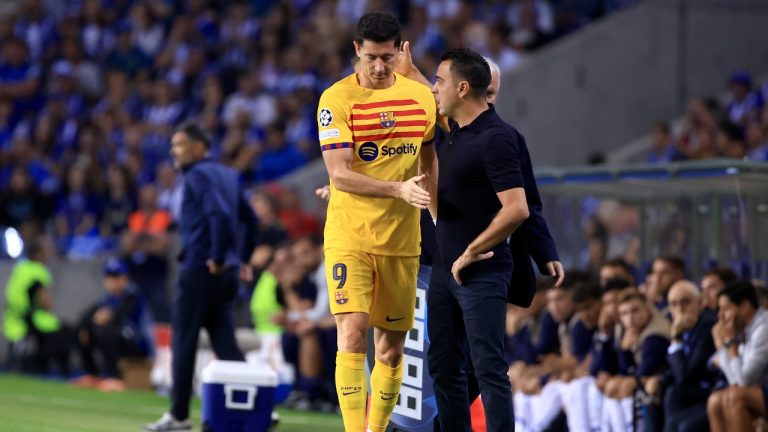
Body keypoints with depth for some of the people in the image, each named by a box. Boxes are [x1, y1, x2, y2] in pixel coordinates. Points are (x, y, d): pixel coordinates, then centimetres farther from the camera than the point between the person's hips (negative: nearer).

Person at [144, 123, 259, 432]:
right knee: (225, 345, 7)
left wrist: (217, 258, -18)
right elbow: (249, 219, 19)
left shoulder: (199, 175, -10)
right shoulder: (226, 175, 16)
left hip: (199, 270, -8)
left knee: (183, 342, 0)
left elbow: (219, 215, -24)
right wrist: (242, 259, 19)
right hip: (225, 275, 8)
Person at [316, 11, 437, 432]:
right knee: (352, 335, -16)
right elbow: (340, 175, -16)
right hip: (349, 237, -4)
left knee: (391, 348, 7)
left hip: (402, 240, 4)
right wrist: (399, 189, -26)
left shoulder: (422, 96, 5)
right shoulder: (336, 99, -8)